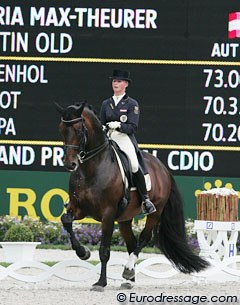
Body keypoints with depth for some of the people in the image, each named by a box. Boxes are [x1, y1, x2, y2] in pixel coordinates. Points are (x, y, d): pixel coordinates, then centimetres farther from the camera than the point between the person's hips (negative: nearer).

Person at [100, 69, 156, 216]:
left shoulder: (132, 104, 6)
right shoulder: (106, 104, 19)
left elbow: (132, 127, -4)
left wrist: (119, 126, -21)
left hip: (125, 139, -4)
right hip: (108, 140, 4)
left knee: (134, 165, -27)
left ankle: (145, 199, -19)